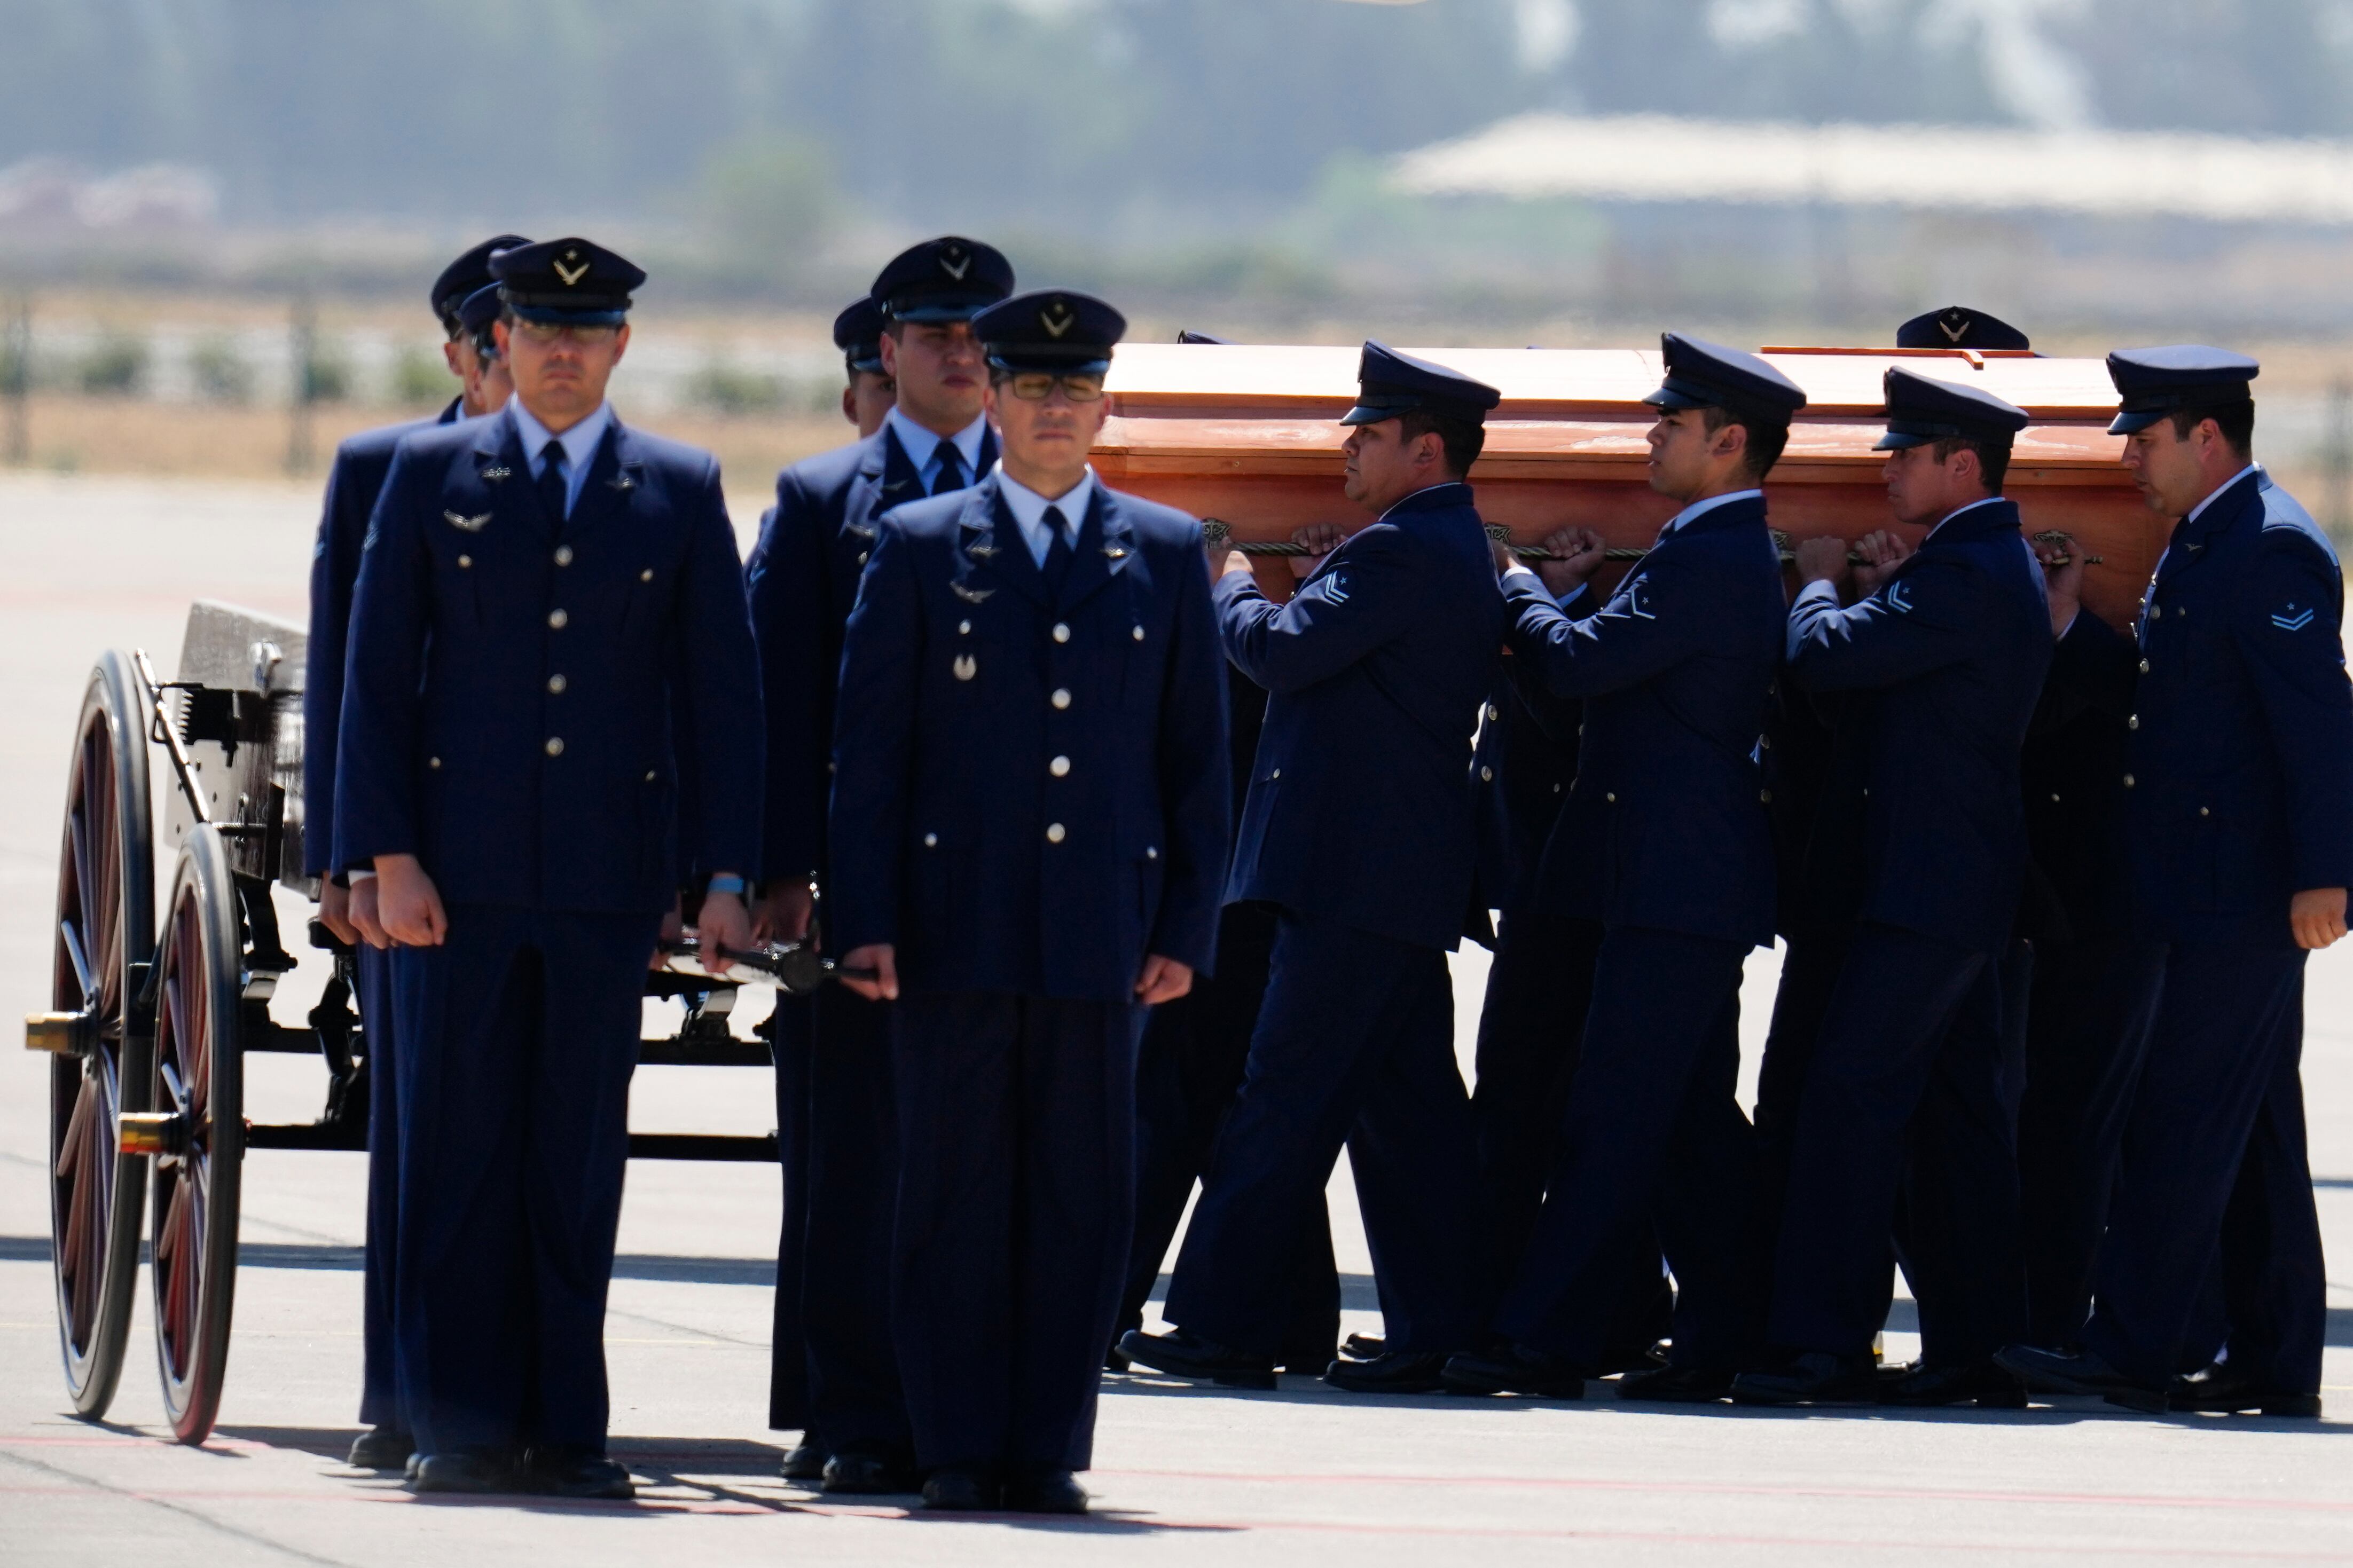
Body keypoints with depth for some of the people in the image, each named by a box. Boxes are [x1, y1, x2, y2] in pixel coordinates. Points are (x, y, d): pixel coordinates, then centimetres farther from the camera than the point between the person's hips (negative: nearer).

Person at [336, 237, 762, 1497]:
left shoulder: (682, 492, 8)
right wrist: (387, 857, -6)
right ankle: (460, 1425, 4)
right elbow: (377, 674, 3)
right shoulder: (429, 475, 6)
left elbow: (719, 688, 7)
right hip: (463, 864, -1)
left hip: (610, 869, 1)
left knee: (580, 1155, 3)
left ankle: (564, 1427, 7)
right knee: (459, 1144, 0)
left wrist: (727, 873, -1)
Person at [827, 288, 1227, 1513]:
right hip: (956, 928, -1)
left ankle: (1048, 1448, 6)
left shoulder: (1164, 555, 11)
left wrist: (1186, 928, 3)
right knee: (955, 1193, 0)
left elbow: (1196, 755, 11)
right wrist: (867, 921, -4)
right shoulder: (919, 549, 7)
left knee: (1083, 1198, 0)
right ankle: (958, 1449, 4)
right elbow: (866, 747, 4)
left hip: (1100, 933, 1)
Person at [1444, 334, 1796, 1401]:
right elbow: (1622, 660, 19)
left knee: (1615, 1117, -10)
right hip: (1690, 883, 11)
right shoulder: (1737, 556, 17)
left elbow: (1574, 664, -19)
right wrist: (1569, 593, 7)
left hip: (1673, 886, -11)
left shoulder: (1706, 562, -16)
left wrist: (1526, 589, -2)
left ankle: (1548, 1340, -11)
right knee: (1694, 1121, 12)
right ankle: (1724, 1341, 14)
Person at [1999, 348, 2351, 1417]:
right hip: (2215, 893, 10)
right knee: (2254, 1131, 11)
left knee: (2184, 1121, -9)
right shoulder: (2203, 544, 16)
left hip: (2242, 893, -10)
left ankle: (2131, 1349, -9)